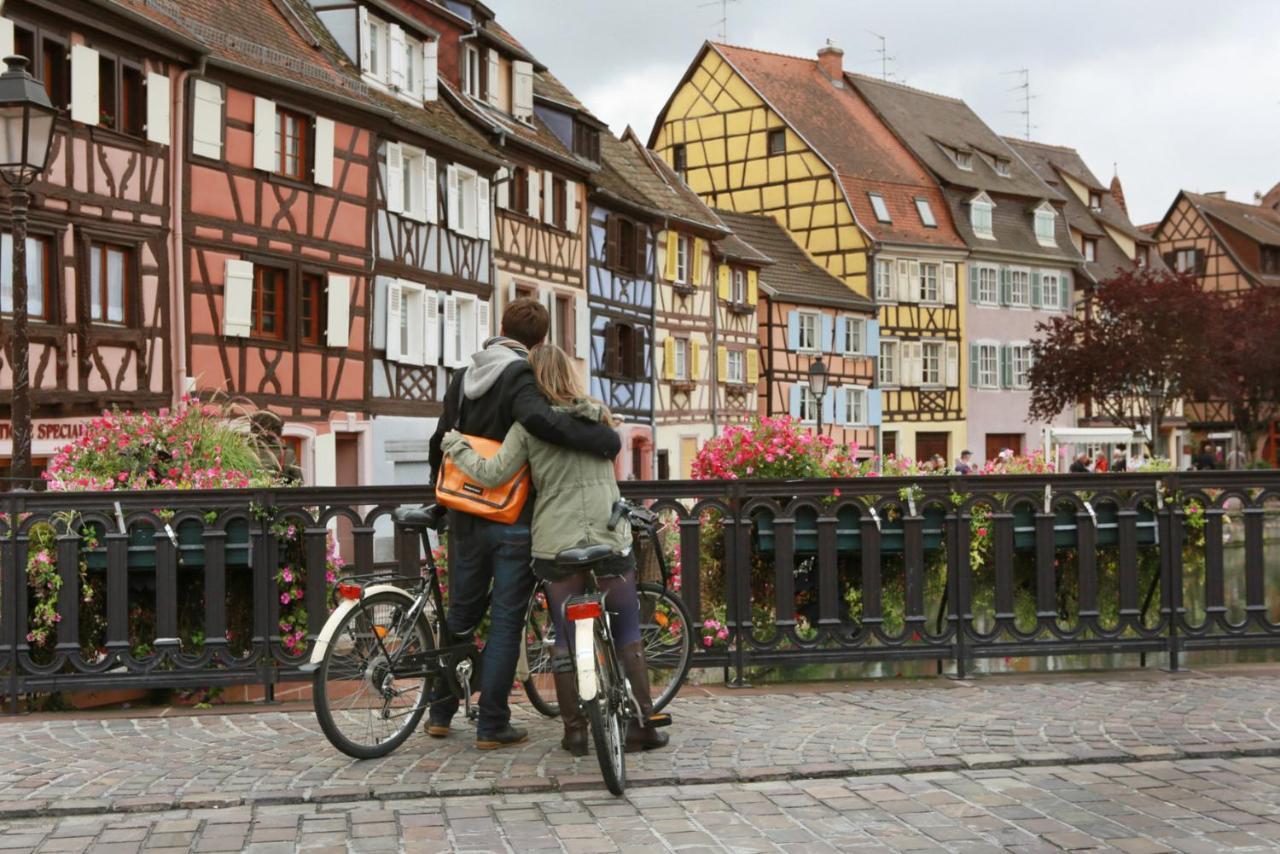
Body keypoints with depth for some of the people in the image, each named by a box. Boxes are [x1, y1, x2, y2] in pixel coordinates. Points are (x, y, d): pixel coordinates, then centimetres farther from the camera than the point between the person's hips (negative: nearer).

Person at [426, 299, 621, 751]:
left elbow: (439, 446, 17)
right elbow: (540, 420, -35)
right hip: (513, 522, -6)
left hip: (466, 520, 6)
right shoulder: (521, 376, -14)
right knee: (506, 622, 2)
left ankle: (440, 713, 26)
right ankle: (492, 725, 6)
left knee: (461, 614, 19)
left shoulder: (463, 377, 10)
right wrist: (604, 438, -28)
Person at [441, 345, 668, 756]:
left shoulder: (527, 425, -3)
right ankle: (642, 725, 9)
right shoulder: (600, 415, 5)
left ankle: (574, 730, 11)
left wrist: (456, 446, 6)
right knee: (628, 634, 10)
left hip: (557, 542, -1)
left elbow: (493, 474, -8)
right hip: (611, 538, 1)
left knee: (565, 639, 9)